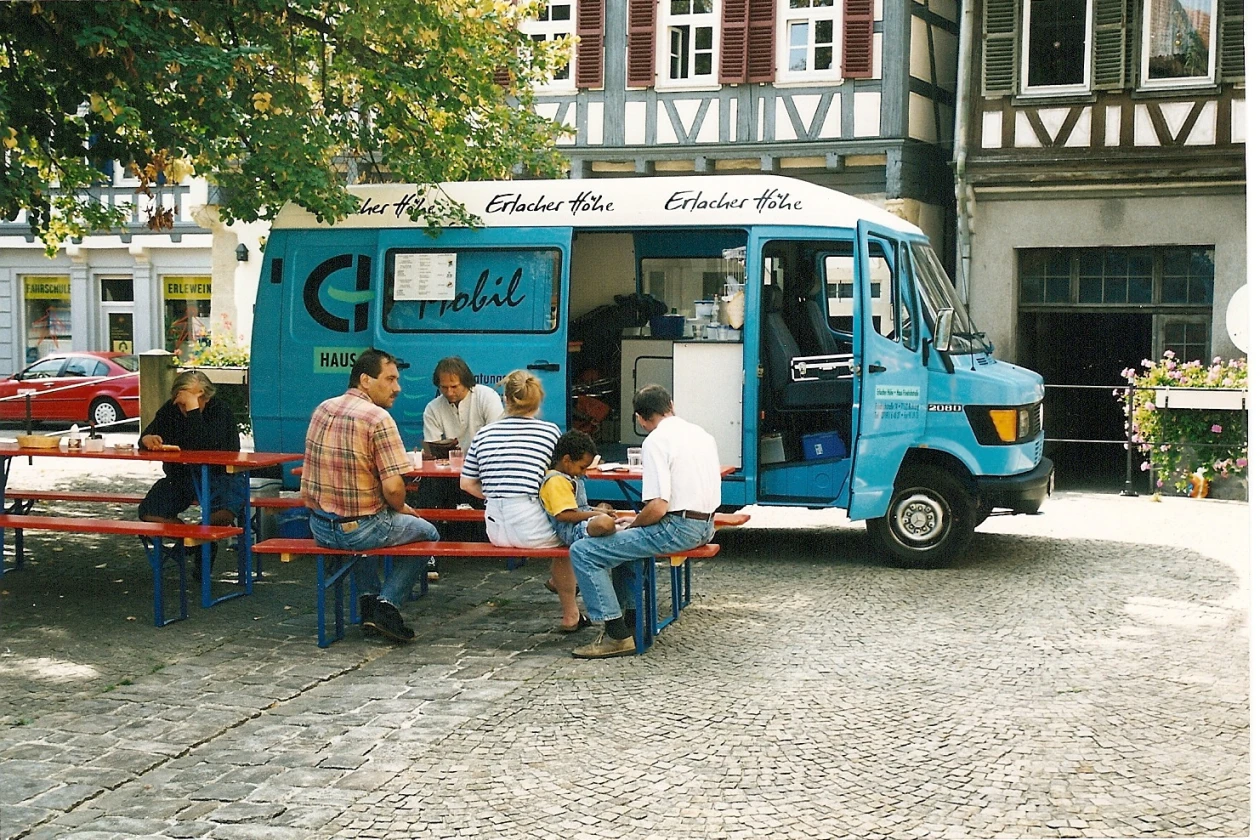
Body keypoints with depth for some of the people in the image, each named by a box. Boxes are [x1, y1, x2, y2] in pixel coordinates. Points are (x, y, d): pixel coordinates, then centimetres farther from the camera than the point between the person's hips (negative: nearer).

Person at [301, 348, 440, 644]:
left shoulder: (322, 409, 6)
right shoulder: (378, 419, -18)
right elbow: (392, 487, -23)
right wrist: (401, 508, 1)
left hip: (319, 526, 7)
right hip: (358, 529, -7)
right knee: (428, 534, 19)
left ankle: (368, 598, 28)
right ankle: (387, 604, 7)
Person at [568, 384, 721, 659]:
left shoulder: (656, 441, -13)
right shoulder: (703, 434, 13)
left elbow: (658, 507, -22)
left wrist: (630, 525, -2)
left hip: (678, 528, -9)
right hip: (705, 526, 9)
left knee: (582, 552, -8)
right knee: (624, 541, 32)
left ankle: (617, 635, -9)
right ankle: (627, 620, 30)